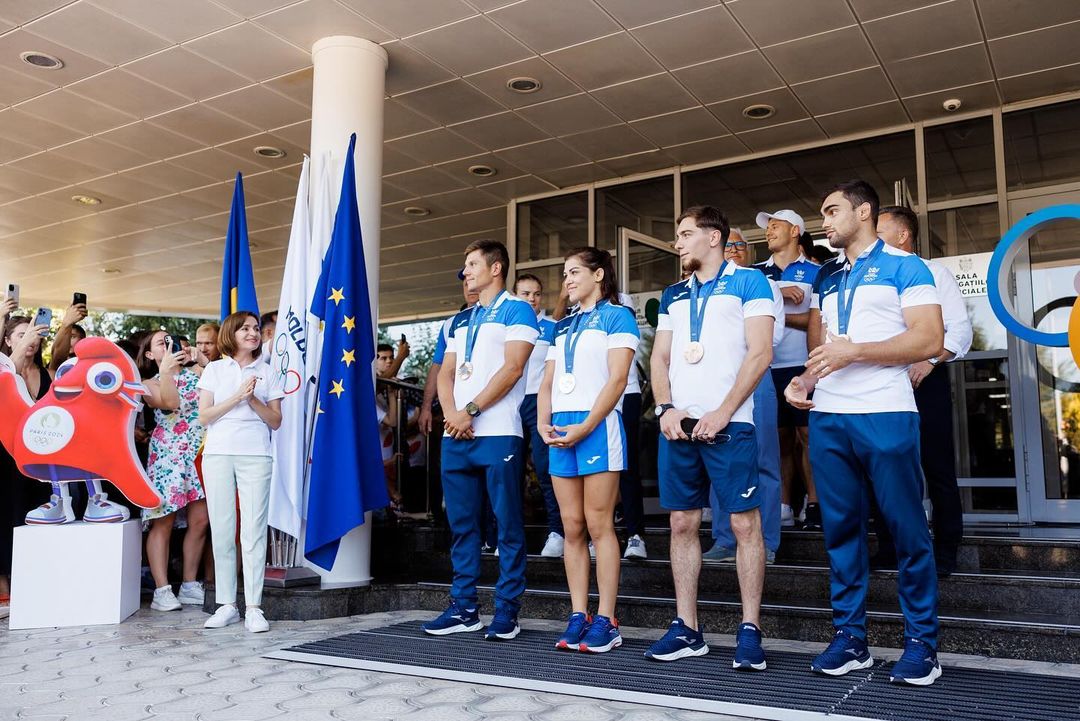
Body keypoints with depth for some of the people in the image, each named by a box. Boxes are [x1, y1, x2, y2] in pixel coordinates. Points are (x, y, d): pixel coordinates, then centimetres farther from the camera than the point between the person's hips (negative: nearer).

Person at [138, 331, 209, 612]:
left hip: (201, 454, 3)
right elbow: (171, 402, -13)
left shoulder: (198, 371, 16)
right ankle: (162, 590, -1)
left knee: (199, 521, 2)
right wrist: (166, 370, -12)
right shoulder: (150, 384, 7)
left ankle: (189, 585, 13)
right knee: (164, 522, -5)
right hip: (169, 455, -3)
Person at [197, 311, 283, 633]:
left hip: (255, 456, -1)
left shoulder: (267, 372, 11)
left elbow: (275, 421, 6)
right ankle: (226, 604, 10)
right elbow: (204, 416, 2)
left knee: (254, 530, -6)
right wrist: (237, 396, -9)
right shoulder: (214, 369, 10)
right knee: (221, 530, 2)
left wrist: (253, 400, -9)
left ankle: (254, 608, -3)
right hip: (218, 454, 1)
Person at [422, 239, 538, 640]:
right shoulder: (461, 320, 22)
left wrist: (470, 411, -13)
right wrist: (450, 413, -4)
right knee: (461, 524, 9)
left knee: (508, 525, -2)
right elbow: (446, 373, 16)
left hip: (497, 434, -7)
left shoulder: (516, 310, 1)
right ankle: (463, 607, 17)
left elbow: (512, 368, -10)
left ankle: (507, 611, 4)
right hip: (455, 435, 7)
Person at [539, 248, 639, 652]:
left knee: (598, 525, -6)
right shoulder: (563, 326, 22)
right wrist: (543, 424, 0)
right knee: (572, 527, 5)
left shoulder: (616, 316, 2)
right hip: (561, 431, 6)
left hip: (598, 426, -6)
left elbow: (617, 379, -8)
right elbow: (548, 382, 18)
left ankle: (606, 621, 0)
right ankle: (578, 616, 10)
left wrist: (585, 426, -15)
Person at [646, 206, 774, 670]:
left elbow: (760, 354, -6)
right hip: (678, 425, 6)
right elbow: (660, 357, 16)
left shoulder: (748, 282, 2)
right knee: (682, 524, 6)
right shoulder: (674, 295, 19)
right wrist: (666, 409, -1)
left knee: (744, 522, -4)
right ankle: (687, 629, 15)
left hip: (727, 424, -5)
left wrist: (722, 413, -13)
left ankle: (750, 630, 5)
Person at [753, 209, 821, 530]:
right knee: (780, 437, 7)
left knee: (808, 435, -4)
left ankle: (813, 505, 2)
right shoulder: (756, 273, 15)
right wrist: (776, 294, -11)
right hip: (768, 368, 3)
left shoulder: (815, 272, 5)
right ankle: (783, 507, 11)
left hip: (803, 367, -3)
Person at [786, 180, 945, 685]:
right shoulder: (825, 280, 20)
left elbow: (930, 340, -8)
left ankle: (921, 642, 12)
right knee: (840, 529, 7)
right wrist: (805, 379, 2)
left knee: (907, 530, 1)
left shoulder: (903, 267, 2)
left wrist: (853, 350, -16)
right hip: (827, 418, 6)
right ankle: (849, 637, 16)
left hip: (885, 416, -5)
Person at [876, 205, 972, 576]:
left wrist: (929, 362, -16)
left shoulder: (932, 272, 4)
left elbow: (960, 329, -2)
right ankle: (888, 550, 18)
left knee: (938, 469, 0)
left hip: (925, 382, -4)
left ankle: (945, 552, 11)